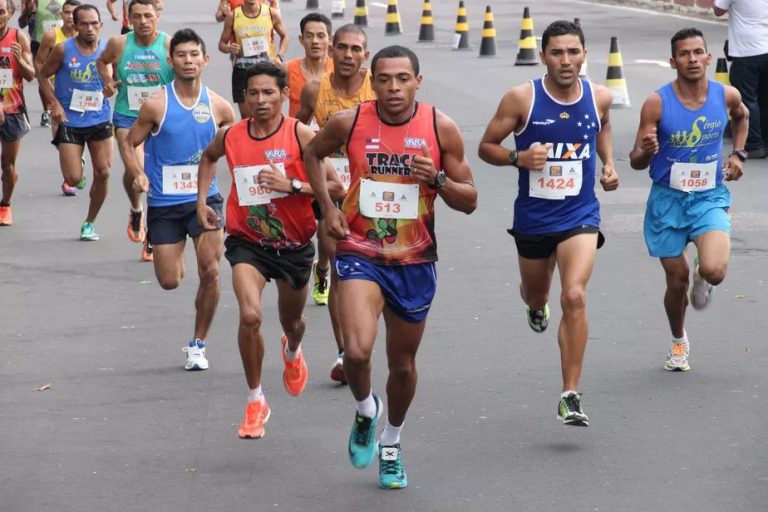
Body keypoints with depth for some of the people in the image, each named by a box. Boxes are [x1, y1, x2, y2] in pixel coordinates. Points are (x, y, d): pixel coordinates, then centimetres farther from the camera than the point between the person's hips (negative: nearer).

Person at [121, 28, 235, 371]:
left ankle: (198, 344, 4)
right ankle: (177, 255, 44)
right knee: (169, 282, 3)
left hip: (204, 198, 1)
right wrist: (138, 175, -15)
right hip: (164, 203, -1)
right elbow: (129, 142, 1)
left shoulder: (218, 107, -2)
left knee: (210, 272, -14)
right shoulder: (156, 105, -8)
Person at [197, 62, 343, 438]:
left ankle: (292, 352, 62)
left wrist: (291, 185, -28)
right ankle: (255, 401, -6)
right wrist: (202, 200, 9)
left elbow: (334, 186, -17)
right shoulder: (231, 137, -6)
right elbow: (208, 157, 19)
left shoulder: (300, 136, -15)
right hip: (248, 241, 0)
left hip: (294, 244, 0)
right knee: (250, 315, -24)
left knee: (292, 320, 21)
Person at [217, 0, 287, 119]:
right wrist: (228, 48, -16)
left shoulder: (271, 13, -2)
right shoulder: (233, 16, -3)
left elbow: (284, 36, 14)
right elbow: (222, 43, 7)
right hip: (242, 71, 0)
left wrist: (279, 56, -2)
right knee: (245, 115, 2)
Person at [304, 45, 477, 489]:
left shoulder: (441, 128, -8)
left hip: (415, 261, 1)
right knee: (357, 351, -22)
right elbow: (313, 154, 13)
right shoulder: (350, 123, -9)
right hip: (360, 253, -1)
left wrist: (438, 179, -21)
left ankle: (391, 446, 39)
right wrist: (328, 207, 2)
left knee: (403, 363, 14)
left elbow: (469, 201, -1)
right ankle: (366, 412, 12)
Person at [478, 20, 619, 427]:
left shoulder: (599, 97, -3)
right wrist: (518, 157, -22)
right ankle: (534, 302, 65)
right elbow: (486, 146, -4)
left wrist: (609, 164, 5)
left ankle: (570, 397, -15)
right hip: (532, 217, 1)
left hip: (580, 215, -1)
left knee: (574, 296, -20)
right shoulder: (521, 98, -12)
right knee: (535, 295, 22)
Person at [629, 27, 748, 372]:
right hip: (668, 200, -1)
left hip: (710, 198, 1)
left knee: (714, 271, -21)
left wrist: (738, 154, 9)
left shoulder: (726, 96, -6)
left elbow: (742, 116, 21)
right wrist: (647, 151, -32)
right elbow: (636, 163, -10)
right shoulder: (657, 103, -14)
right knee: (677, 280, 6)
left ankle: (701, 275, 19)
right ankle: (678, 341, 35)